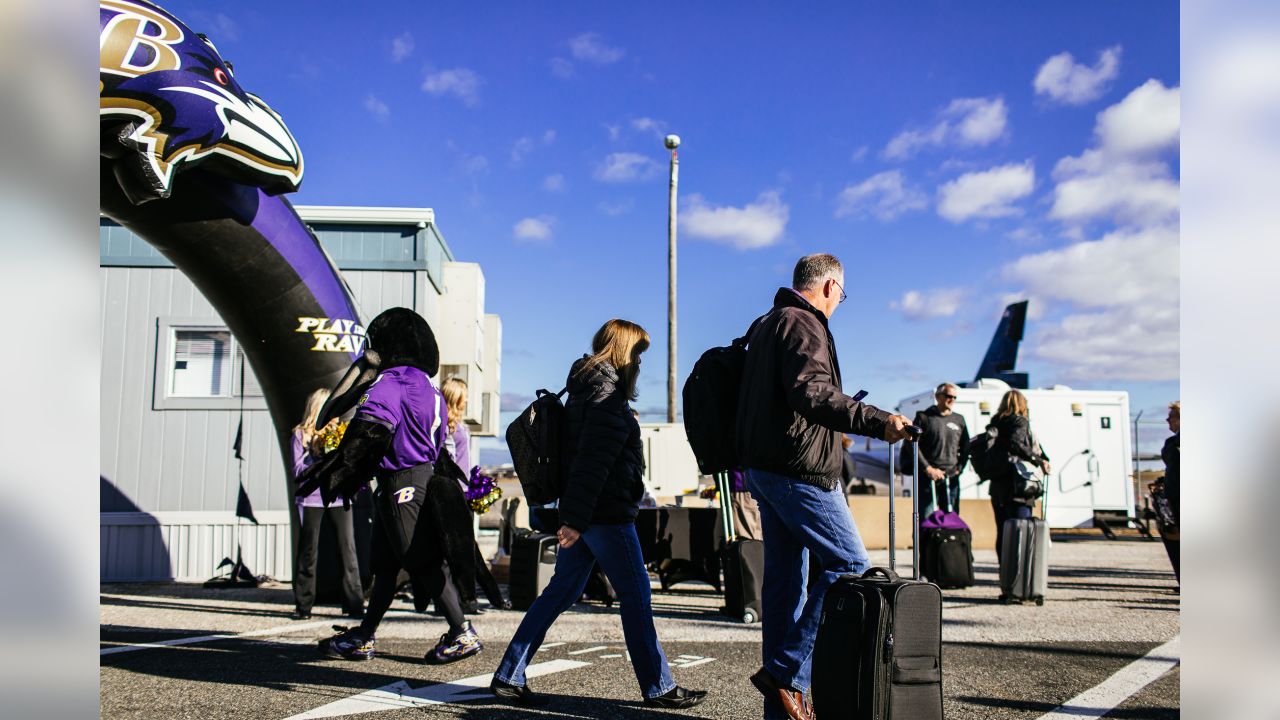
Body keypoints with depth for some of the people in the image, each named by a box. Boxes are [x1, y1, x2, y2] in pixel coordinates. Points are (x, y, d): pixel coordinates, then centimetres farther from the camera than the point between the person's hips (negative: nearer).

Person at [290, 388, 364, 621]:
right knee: (308, 551, 3)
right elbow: (298, 471, -3)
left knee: (348, 548, -4)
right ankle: (303, 606, 13)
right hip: (311, 498, -2)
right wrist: (322, 457, -14)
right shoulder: (301, 434, 4)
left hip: (339, 496, 2)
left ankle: (354, 604, -1)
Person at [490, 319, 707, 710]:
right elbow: (593, 461, -22)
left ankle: (508, 677, 12)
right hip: (607, 514, -10)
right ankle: (659, 688, 9)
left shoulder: (584, 391, 17)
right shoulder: (607, 394, -13)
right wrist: (576, 518, -27)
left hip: (584, 514, 10)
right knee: (636, 595, 0)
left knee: (561, 591, 11)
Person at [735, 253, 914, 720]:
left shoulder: (768, 324, 20)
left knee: (784, 576, 11)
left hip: (764, 467, 10)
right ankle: (787, 673, -7)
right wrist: (877, 422, -33)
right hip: (799, 470, -10)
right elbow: (813, 393, -26)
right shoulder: (804, 325, -11)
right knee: (849, 564, -5)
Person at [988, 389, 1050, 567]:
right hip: (1016, 484, -7)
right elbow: (1015, 444, -23)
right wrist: (1039, 461, -23)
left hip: (997, 485, 7)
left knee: (1002, 531, 10)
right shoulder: (1020, 422, -6)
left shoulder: (996, 423, 14)